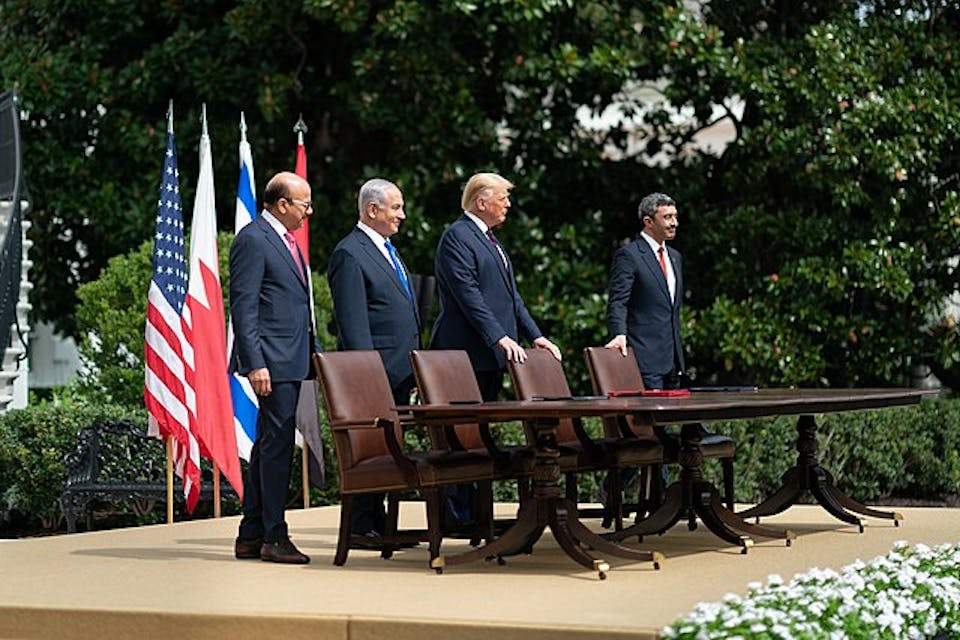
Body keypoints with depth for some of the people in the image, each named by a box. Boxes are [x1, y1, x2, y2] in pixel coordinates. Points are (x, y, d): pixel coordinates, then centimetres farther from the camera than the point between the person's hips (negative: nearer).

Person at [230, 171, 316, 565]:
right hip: (272, 360, -10)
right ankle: (274, 537, -4)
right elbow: (243, 307, -16)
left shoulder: (285, 240, 19)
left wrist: (313, 354, 21)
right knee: (277, 444, -8)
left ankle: (251, 535, 17)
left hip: (291, 360, 10)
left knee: (268, 445, 12)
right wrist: (255, 364, -21)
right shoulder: (253, 240, -11)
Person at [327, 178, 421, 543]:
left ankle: (381, 523, 16)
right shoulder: (350, 254, -11)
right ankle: (364, 526, -1)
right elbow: (353, 323, -15)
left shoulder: (388, 250, 20)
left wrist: (414, 364, 20)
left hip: (400, 370, 9)